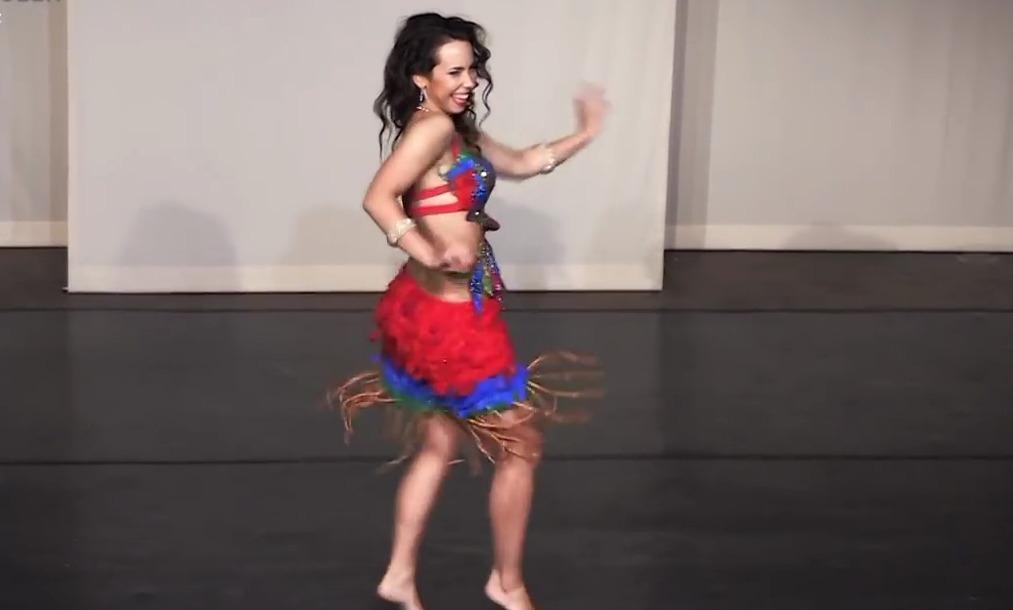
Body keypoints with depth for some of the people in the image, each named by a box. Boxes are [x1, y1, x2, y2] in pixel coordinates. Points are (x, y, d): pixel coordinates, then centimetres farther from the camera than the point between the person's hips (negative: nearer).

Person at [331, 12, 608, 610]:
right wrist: (431, 254, -40)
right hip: (450, 314, -10)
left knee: (439, 446, 20)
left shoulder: (458, 131, 11)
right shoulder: (432, 127, -18)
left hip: (433, 310, 10)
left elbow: (520, 163, 25)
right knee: (521, 446, 4)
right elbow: (379, 198, -29)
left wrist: (585, 135, 17)